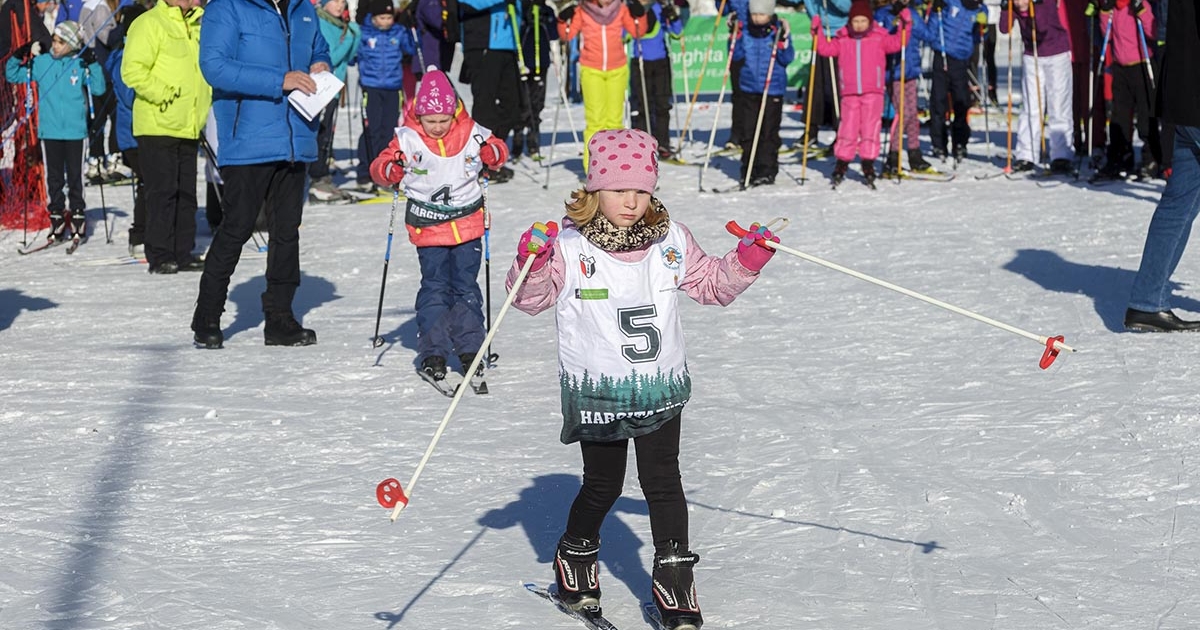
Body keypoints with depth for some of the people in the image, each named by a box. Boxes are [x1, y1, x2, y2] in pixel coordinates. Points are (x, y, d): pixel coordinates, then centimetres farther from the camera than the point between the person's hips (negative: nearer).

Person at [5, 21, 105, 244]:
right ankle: (57, 217, 15)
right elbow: (12, 75, 11)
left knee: (75, 176, 5)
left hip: (75, 131, -2)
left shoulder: (80, 64, -3)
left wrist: (93, 65, -17)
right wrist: (17, 58, -6)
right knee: (54, 177, 8)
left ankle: (77, 215, 15)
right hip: (49, 131, 2)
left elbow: (99, 89, -8)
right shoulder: (41, 63, 4)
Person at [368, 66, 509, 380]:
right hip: (428, 227, -1)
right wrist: (390, 170, -27)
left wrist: (493, 153, -12)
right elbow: (380, 167, -3)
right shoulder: (407, 139, -6)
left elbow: (496, 148, 12)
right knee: (435, 288, -1)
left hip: (467, 223, 1)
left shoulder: (471, 133, -2)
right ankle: (433, 351, 5)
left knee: (466, 286, 6)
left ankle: (469, 347, 14)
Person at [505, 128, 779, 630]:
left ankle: (675, 584, 7)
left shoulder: (670, 240, 2)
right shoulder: (568, 245, -10)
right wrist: (530, 264, -27)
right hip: (597, 392, -2)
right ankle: (575, 560, 36)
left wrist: (746, 260, -3)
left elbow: (710, 284, 13)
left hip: (660, 388, 2)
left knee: (662, 481, 0)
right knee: (602, 485, 10)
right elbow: (531, 299, -8)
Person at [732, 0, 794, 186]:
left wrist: (782, 41, -22)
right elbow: (737, 55, 10)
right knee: (748, 131, 5)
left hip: (772, 89, -4)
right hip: (749, 89, 4)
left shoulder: (779, 31, -4)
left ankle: (767, 171, 6)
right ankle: (748, 171, 13)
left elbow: (787, 59, -9)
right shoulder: (746, 32, 6)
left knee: (768, 133, -2)